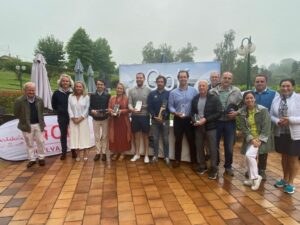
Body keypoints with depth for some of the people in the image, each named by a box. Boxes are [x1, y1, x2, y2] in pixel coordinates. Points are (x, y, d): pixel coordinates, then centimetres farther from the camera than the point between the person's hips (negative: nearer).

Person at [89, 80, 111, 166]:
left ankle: (104, 153, 18)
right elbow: (90, 106, 0)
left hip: (105, 118, -1)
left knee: (105, 136, 7)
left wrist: (106, 112, -22)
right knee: (97, 136, 9)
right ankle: (98, 153, 20)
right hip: (95, 119, 1)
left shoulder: (108, 95, -1)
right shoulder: (92, 95, 4)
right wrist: (92, 111, -20)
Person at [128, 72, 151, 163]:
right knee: (136, 135, 12)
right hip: (135, 116, 2)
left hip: (145, 116, -2)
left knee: (145, 136, 8)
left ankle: (146, 155, 20)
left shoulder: (148, 90, 0)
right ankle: (137, 154, 26)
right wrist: (132, 109, -22)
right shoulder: (131, 90, 5)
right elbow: (129, 104, -2)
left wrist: (145, 106, -19)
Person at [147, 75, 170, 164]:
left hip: (165, 120, -1)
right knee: (155, 138, 7)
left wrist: (164, 116, -13)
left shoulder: (168, 94, 2)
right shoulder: (152, 94, 5)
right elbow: (149, 107, 0)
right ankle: (155, 155, 18)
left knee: (165, 139, 4)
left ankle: (166, 156, 15)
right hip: (155, 119, 1)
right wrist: (155, 116, -12)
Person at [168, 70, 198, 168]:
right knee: (178, 140, 11)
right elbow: (170, 106, 0)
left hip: (190, 119, 0)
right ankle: (177, 160, 24)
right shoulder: (173, 92, 0)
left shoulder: (194, 91, -1)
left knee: (192, 141, 8)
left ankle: (194, 161, 21)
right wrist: (176, 113, -17)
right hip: (178, 120, 1)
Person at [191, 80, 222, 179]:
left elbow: (219, 113, -11)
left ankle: (213, 169, 17)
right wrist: (194, 120, -5)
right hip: (198, 127, 5)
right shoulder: (195, 99, 8)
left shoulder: (214, 98, -7)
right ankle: (202, 166, 30)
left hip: (210, 127, -4)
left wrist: (206, 119, -20)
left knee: (212, 149, 2)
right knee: (199, 147, 12)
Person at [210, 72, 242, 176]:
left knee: (229, 147, 10)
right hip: (216, 122, 0)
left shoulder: (236, 91, -1)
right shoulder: (213, 91, -3)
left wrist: (237, 112, -13)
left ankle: (228, 167, 29)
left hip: (230, 122, 0)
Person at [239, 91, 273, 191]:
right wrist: (251, 139, -13)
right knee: (248, 157, 5)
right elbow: (243, 128, -1)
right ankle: (252, 179, 24)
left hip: (261, 138, -5)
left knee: (249, 155, -20)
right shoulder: (243, 112, 3)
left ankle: (256, 177, -1)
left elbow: (266, 127, -12)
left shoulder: (263, 110, -9)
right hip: (250, 139, 5)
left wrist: (260, 140, -19)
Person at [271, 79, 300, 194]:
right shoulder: (276, 99, 2)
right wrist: (277, 121, -15)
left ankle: (291, 182, 27)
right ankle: (285, 179, 37)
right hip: (280, 133, 4)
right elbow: (271, 115, 4)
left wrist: (290, 120, -25)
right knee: (284, 156, 18)